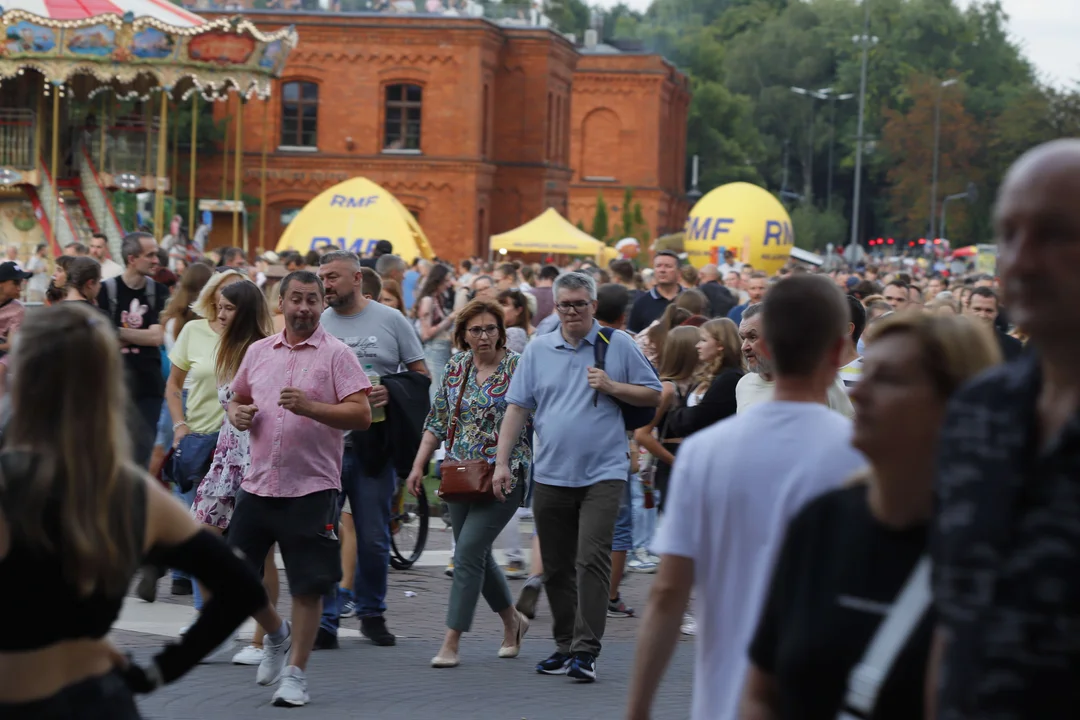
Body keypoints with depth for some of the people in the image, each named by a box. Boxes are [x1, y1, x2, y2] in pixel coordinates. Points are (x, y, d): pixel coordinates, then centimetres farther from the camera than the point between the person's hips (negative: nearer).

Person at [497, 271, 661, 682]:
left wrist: (612, 387, -10)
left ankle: (586, 651, -13)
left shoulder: (619, 345, 2)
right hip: (551, 475, 4)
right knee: (556, 568, 10)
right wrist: (502, 463, 2)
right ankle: (565, 646, 22)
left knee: (591, 560, -14)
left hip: (603, 473, -3)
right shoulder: (538, 350, 8)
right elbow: (517, 408, 8)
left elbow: (653, 396, 6)